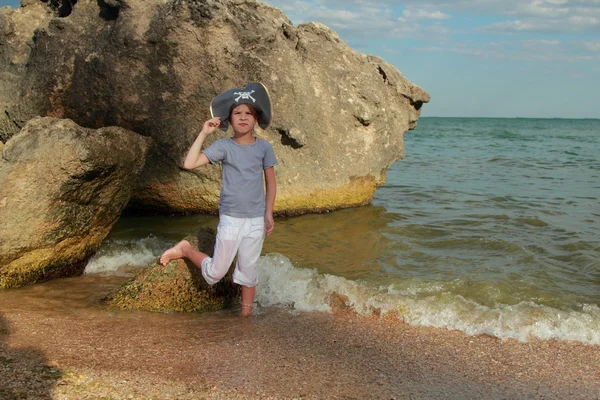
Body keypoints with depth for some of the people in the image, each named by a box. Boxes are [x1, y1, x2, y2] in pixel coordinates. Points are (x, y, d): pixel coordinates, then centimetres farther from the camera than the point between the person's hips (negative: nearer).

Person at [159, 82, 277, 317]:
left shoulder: (264, 147, 0)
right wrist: (203, 133, -15)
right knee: (215, 272, 3)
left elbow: (270, 182, 7)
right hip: (230, 218, -2)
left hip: (256, 220, 2)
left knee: (248, 271, 10)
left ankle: (246, 313, 27)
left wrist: (269, 214, 5)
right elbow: (189, 164, -16)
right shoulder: (223, 146, -6)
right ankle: (185, 250, 28)